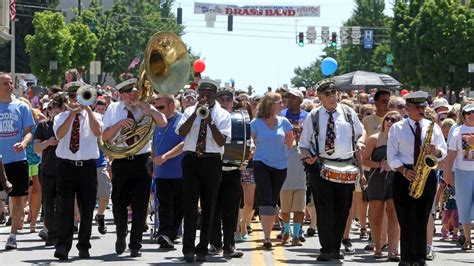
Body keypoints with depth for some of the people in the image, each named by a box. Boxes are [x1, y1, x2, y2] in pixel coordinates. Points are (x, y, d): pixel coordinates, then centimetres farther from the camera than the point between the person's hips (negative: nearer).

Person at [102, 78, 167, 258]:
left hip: (142, 161, 0)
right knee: (119, 204, 5)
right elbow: (105, 136, -2)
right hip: (121, 161, 0)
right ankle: (121, 238, 30)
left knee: (140, 205, -1)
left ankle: (135, 245, 8)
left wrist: (146, 108, -20)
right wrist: (120, 124, -16)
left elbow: (163, 123, -11)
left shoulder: (145, 108, 4)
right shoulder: (113, 110, 5)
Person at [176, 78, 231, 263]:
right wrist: (196, 113, -15)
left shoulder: (223, 115, 4)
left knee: (208, 206, 4)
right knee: (190, 204, -7)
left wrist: (210, 121, -17)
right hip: (191, 160, 0)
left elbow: (221, 141, -7)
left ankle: (202, 249, 12)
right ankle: (188, 248, -7)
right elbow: (181, 132, -8)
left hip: (212, 162, 0)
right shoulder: (190, 111, 8)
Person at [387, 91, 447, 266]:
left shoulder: (433, 127, 9)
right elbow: (392, 156, 0)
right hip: (404, 177, -2)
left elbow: (443, 151, 9)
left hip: (427, 174, 2)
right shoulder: (397, 128, 4)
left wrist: (436, 151, -15)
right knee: (406, 221, -6)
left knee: (422, 220, 2)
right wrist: (404, 171, -14)